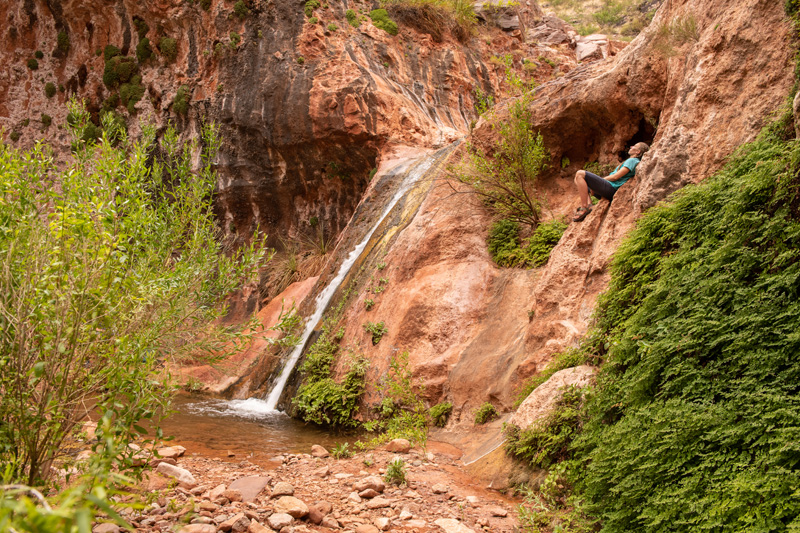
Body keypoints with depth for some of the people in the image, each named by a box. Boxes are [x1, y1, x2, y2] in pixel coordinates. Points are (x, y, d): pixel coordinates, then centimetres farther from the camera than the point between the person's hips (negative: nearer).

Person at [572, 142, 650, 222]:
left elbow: (615, 177, -13)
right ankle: (588, 203, -7)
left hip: (611, 188, -11)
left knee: (580, 174, -20)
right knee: (578, 180, 16)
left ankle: (585, 208, -25)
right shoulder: (630, 161, 26)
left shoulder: (632, 161, -5)